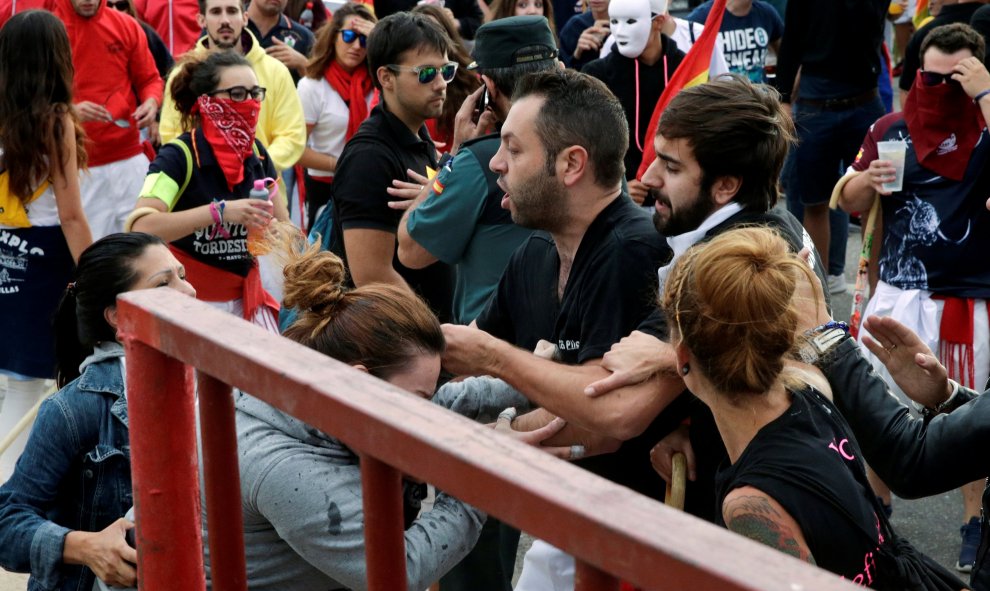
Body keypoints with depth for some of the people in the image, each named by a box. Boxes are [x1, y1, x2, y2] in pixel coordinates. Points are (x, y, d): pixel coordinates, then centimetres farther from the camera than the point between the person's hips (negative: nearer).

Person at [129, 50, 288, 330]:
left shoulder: (256, 153, 4)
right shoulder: (179, 156, -15)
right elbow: (140, 228, -30)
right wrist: (219, 212, -34)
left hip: (246, 298, 6)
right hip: (190, 301, -6)